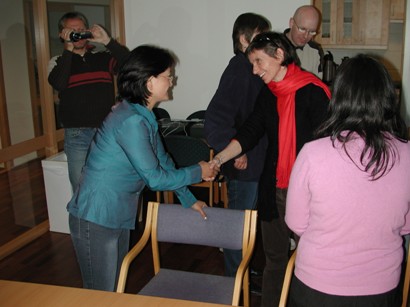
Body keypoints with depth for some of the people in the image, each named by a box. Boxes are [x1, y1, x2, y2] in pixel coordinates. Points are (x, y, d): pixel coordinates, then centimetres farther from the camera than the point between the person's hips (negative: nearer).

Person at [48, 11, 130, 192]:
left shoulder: (103, 57, 9)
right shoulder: (59, 62, 7)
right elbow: (58, 84, -15)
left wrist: (107, 41, -13)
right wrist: (68, 49, -12)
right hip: (77, 135, -1)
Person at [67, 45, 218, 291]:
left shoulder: (144, 116, 6)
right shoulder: (130, 121, -24)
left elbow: (162, 160, 15)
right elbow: (154, 177, -22)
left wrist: (189, 200, 18)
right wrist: (198, 172, -8)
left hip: (119, 216, 9)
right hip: (95, 219, -9)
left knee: (117, 289, 21)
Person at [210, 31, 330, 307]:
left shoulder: (313, 91, -12)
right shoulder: (268, 94, 10)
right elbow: (250, 132, 4)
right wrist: (219, 159, -9)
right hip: (274, 189, 6)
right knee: (274, 259, 17)